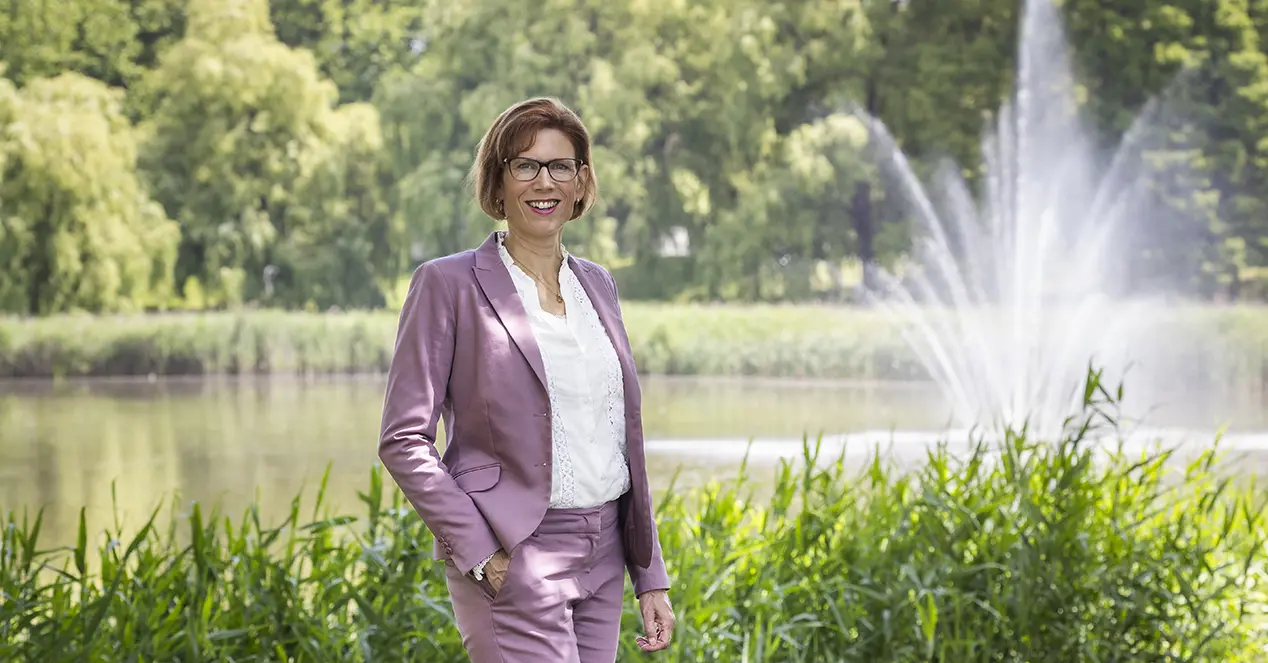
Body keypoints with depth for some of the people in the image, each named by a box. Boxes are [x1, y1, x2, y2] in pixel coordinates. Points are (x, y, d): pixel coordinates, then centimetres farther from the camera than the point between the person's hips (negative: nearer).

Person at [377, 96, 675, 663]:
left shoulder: (596, 285, 13)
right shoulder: (449, 285, -5)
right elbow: (404, 441, -8)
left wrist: (651, 576, 12)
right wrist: (481, 554, -14)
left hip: (602, 557, 6)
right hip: (511, 561, -6)